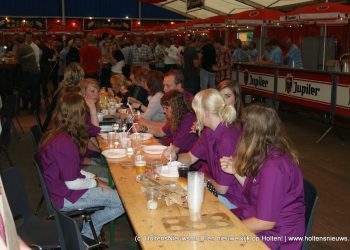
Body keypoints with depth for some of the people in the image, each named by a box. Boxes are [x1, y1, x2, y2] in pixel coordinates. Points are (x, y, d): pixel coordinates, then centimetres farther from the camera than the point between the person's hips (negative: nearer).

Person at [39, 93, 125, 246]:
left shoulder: (54, 134, 4)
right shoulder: (64, 142, -27)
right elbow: (72, 183, -23)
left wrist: (93, 177, 4)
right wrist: (95, 182, -6)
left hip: (59, 187, 10)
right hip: (66, 198, -10)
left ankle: (88, 230, 14)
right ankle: (87, 233, 6)